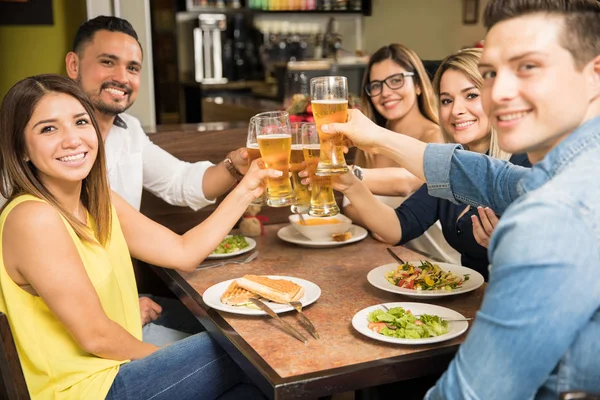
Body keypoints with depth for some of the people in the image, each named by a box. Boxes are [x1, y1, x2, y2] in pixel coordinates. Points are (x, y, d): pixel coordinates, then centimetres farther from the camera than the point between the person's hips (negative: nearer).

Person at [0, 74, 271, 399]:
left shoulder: (100, 202, 4)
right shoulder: (33, 218, -22)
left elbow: (183, 252, 4)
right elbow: (96, 336, -20)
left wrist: (245, 190, 0)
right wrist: (169, 360, -5)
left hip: (118, 362, 7)